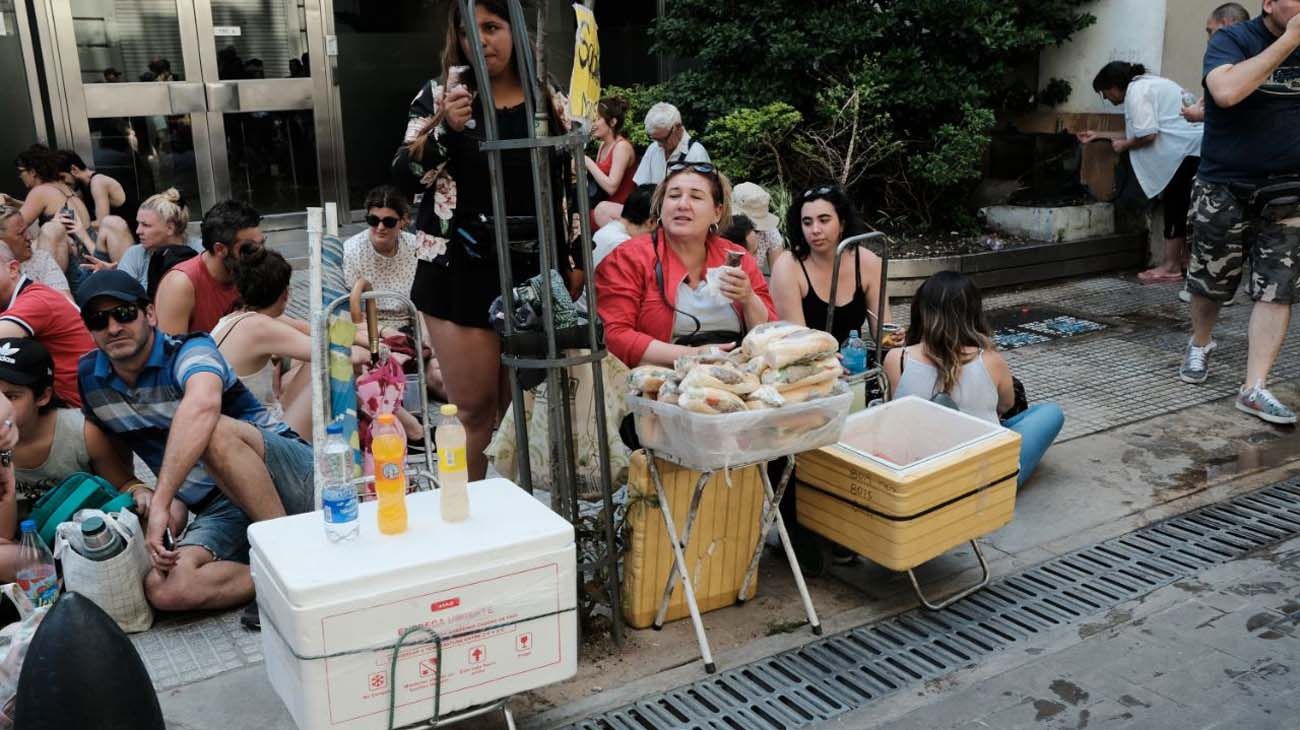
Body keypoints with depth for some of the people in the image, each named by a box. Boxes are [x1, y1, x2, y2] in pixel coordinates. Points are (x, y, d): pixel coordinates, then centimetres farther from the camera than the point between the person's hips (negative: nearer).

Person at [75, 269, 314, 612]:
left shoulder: (188, 351, -13)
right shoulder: (89, 377, 7)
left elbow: (203, 405, -38)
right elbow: (113, 441, 27)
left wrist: (160, 503, -41)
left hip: (294, 476, -5)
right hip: (219, 510, 5)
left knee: (216, 432, -36)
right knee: (163, 590, -24)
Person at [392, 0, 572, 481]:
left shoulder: (550, 101, 7)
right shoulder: (439, 95, 2)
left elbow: (568, 184, 13)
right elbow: (404, 174, -4)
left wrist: (571, 265, 9)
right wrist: (446, 128, -20)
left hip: (532, 270, 2)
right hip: (459, 270, -2)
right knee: (474, 407, 0)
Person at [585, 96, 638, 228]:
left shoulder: (622, 146, -11)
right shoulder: (604, 145, 13)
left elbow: (611, 187, -21)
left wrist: (588, 162, -15)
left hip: (623, 208, -8)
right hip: (605, 206, 8)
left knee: (602, 209, -35)